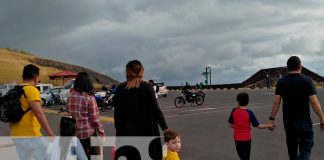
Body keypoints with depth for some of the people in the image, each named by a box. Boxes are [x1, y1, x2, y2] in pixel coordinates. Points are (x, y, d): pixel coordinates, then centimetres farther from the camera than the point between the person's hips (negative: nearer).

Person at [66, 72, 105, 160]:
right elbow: (95, 119, -13)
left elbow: (67, 113, 8)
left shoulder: (70, 96, -3)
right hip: (89, 133, -5)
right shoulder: (89, 98, -17)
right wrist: (101, 132, -3)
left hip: (74, 133, 5)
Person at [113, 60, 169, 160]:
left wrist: (118, 130, 11)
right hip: (146, 132, -2)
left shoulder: (120, 89, 0)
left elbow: (117, 113, 3)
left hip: (126, 133, 2)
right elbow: (156, 109, -8)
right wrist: (165, 128, -3)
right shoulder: (147, 87, -7)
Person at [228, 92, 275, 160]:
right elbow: (258, 126, -12)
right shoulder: (249, 113, -14)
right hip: (246, 139, -2)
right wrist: (268, 126, 1)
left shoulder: (234, 111, -8)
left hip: (237, 138, 2)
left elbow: (231, 125, 1)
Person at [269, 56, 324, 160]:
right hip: (304, 121, -3)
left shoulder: (281, 82, -2)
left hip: (288, 121, 4)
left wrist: (272, 119, 2)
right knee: (305, 148, 2)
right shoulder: (307, 81, -10)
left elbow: (276, 102, -5)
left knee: (292, 148, 20)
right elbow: (314, 102, -13)